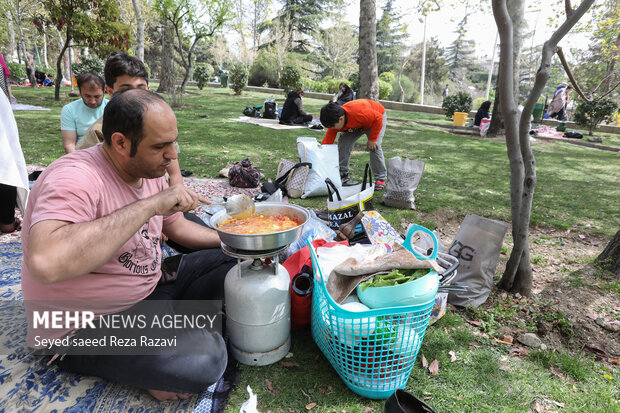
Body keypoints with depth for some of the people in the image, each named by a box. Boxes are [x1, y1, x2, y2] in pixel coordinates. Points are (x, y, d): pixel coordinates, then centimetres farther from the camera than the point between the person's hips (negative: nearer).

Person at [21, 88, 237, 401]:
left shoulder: (150, 172, 1)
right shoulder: (76, 178, -26)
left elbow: (178, 226, 14)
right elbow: (47, 263, -44)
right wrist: (150, 205, -38)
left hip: (149, 287, 9)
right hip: (88, 327, -8)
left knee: (230, 261, 5)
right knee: (204, 360, -29)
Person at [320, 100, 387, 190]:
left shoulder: (358, 112, -46)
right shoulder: (335, 121, -26)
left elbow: (378, 118, -32)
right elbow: (327, 141, -22)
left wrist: (372, 139, -28)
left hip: (376, 119, -5)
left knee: (374, 147, -22)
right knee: (343, 143, -12)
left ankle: (380, 179, -8)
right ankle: (342, 175, 0)